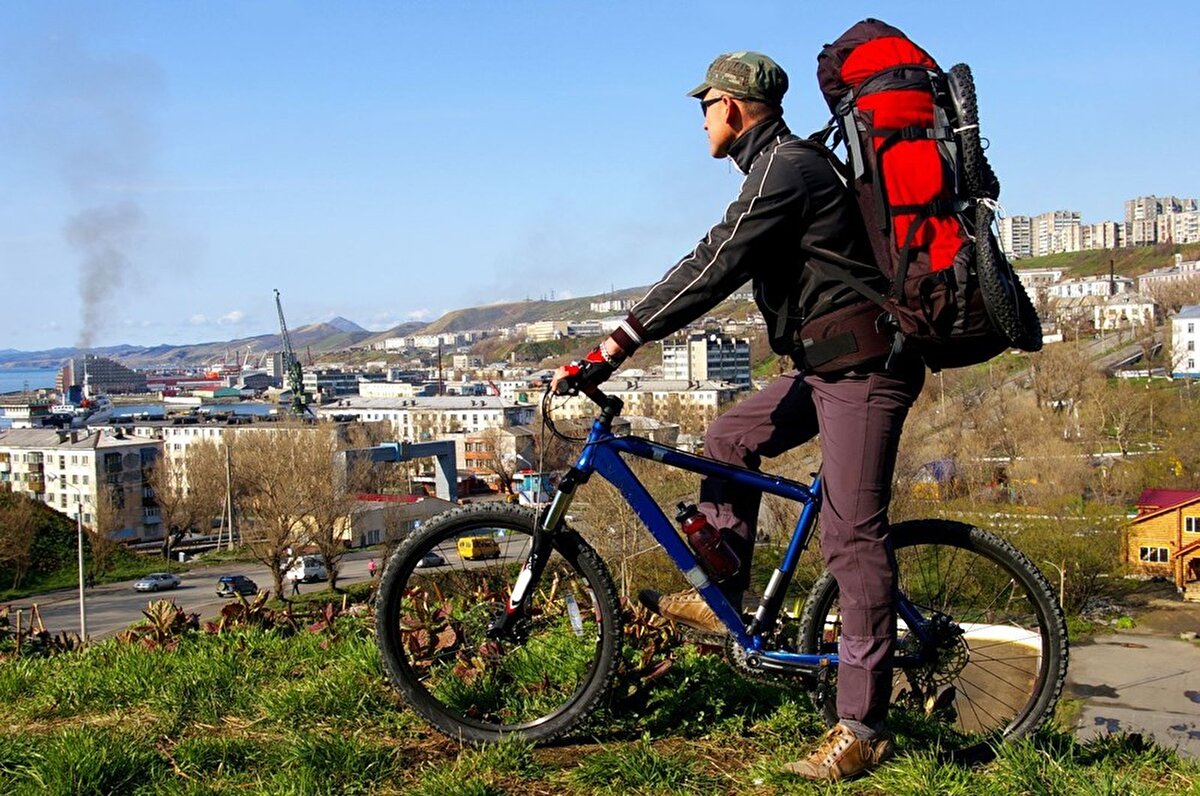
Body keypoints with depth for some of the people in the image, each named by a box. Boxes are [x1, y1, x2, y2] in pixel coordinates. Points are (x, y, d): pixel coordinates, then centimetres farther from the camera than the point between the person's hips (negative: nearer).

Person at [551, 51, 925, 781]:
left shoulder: (785, 169, -15)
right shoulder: (783, 165, 18)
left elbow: (713, 268, -22)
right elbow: (719, 265, 26)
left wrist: (614, 348, -23)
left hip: (865, 364, -11)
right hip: (830, 363, 11)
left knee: (852, 537, -10)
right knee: (730, 438, 15)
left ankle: (864, 728, -7)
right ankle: (720, 600, 19)